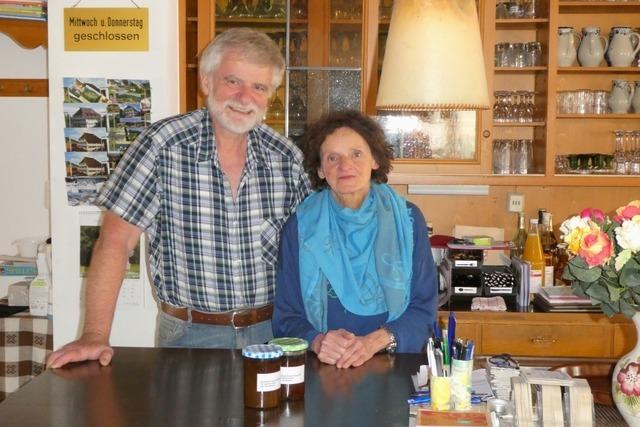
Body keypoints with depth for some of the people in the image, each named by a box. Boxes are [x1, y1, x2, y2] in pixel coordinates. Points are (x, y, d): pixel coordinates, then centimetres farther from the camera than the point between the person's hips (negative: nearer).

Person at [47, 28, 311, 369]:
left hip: (271, 332, 2)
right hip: (190, 337, -2)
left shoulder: (287, 157, 0)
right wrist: (95, 335, -15)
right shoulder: (163, 144, -9)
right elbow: (116, 239, -9)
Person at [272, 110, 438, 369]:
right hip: (320, 370, 1)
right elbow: (286, 316, 4)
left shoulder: (407, 220, 4)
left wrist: (375, 341, -12)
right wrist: (317, 341, -17)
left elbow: (424, 308, 4)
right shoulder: (299, 227, 3)